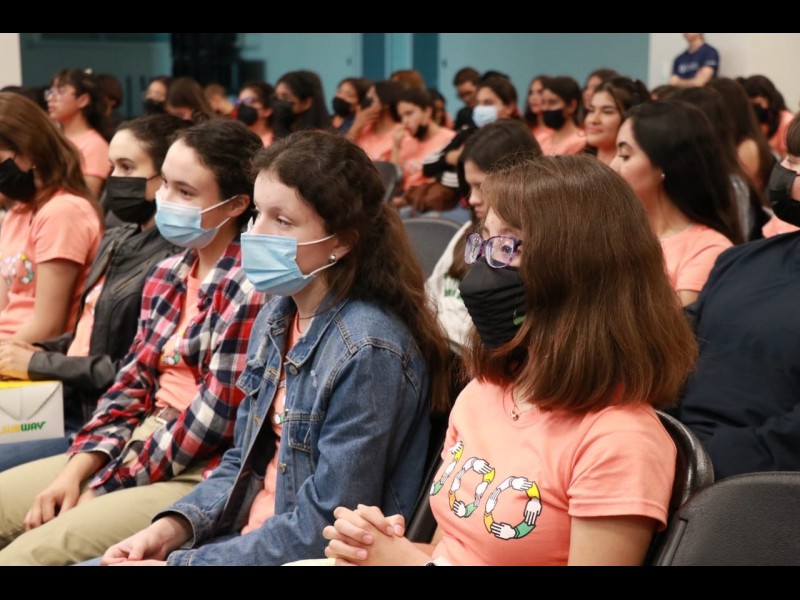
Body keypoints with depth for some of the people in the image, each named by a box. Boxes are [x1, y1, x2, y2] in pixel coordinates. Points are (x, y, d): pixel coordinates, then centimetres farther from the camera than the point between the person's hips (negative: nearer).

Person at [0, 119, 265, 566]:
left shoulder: (250, 287, -16)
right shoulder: (168, 275, 10)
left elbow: (214, 419, -18)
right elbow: (133, 384, 11)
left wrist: (104, 489, -13)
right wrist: (76, 471, -3)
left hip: (202, 475, -8)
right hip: (140, 445, 9)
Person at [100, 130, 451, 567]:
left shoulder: (366, 351, -21)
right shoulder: (276, 317, 4)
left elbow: (324, 530, -21)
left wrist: (179, 563, -18)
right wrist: (173, 527, -4)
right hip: (245, 534, 7)